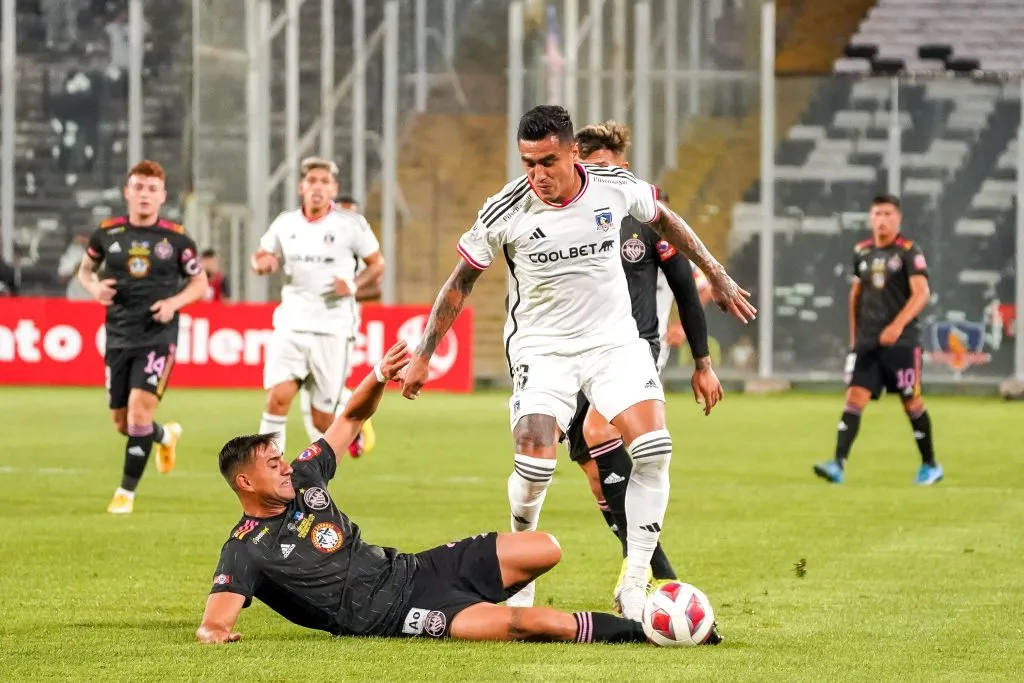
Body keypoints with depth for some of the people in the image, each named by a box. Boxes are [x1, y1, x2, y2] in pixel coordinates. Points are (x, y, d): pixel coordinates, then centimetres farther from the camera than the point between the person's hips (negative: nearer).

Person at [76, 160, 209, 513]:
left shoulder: (176, 238, -4)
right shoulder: (107, 233, 1)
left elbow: (200, 282, 7)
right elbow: (85, 269, 17)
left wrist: (174, 302, -11)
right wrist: (94, 288, -6)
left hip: (158, 336, -3)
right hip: (118, 336, 3)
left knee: (140, 411, -17)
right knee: (123, 423, 9)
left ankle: (127, 491, -4)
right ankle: (166, 436, 44)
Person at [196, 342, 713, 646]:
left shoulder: (302, 478, 8)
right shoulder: (247, 551, -11)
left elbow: (350, 419, 16)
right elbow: (214, 621, -19)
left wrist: (379, 378, -1)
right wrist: (214, 634, -41)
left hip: (407, 570, 9)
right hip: (386, 617, -9)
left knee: (546, 549, 1)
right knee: (523, 622, -27)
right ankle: (636, 632, -15)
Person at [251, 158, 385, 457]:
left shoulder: (351, 224, -2)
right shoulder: (285, 224, 7)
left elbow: (377, 263, 6)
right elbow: (260, 259, 18)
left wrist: (354, 284, -14)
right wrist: (262, 263, -7)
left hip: (333, 328, -2)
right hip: (292, 325, 2)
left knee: (322, 417, 0)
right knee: (278, 396, -19)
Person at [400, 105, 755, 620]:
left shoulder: (616, 187, -10)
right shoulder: (506, 211, -15)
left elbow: (664, 221, 12)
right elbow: (462, 280, -2)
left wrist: (717, 276, 19)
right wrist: (423, 355, 1)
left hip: (615, 339, 2)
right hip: (541, 345, -2)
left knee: (654, 451, -15)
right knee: (535, 463, -20)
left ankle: (634, 589, -7)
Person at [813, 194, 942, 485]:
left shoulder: (909, 252, -6)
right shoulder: (862, 252, 11)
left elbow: (921, 293, -16)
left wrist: (898, 325, -28)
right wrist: (854, 335, 18)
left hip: (901, 341, -4)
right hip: (866, 341, 4)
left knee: (911, 402, 4)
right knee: (854, 398, -8)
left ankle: (930, 466, 20)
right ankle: (838, 465, -17)